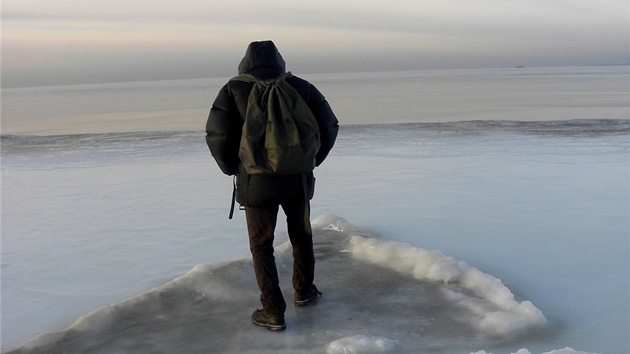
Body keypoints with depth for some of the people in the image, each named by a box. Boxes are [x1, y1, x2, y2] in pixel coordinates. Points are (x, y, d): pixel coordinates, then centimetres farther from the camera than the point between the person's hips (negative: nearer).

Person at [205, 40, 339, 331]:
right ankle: (303, 291, 39)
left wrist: (233, 169, 5)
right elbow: (329, 126, 0)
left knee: (261, 246, 11)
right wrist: (311, 160, 13)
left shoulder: (233, 89, -3)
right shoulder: (300, 86, 3)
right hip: (297, 179, 3)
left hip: (256, 183, -2)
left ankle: (273, 313, 13)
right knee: (301, 235, 24)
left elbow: (217, 135, -11)